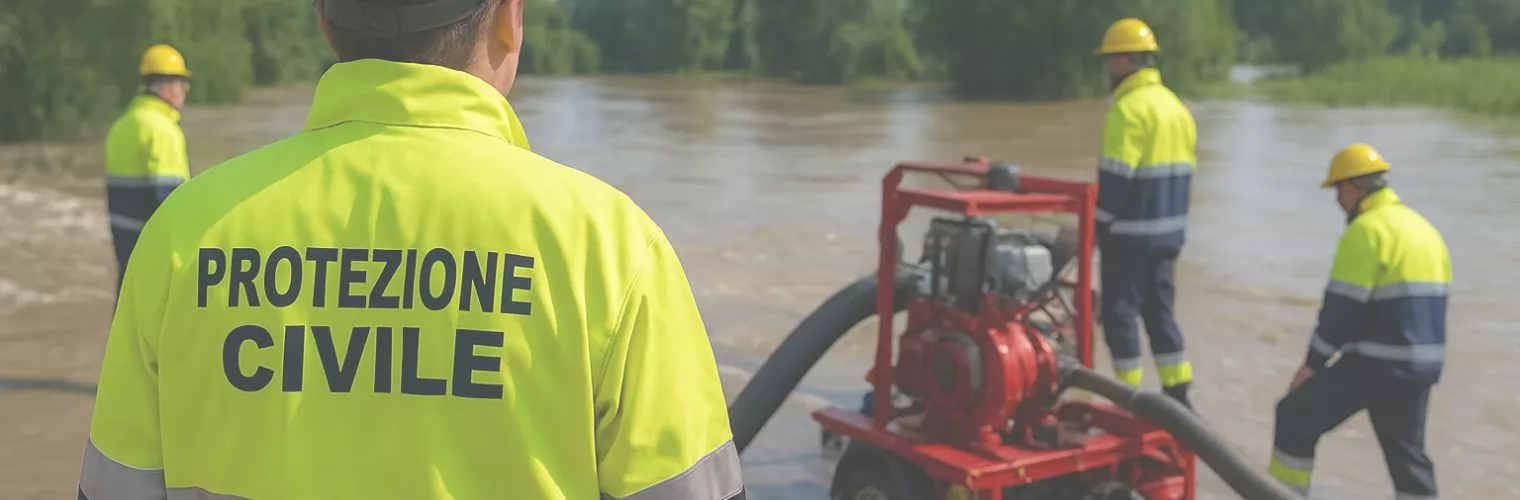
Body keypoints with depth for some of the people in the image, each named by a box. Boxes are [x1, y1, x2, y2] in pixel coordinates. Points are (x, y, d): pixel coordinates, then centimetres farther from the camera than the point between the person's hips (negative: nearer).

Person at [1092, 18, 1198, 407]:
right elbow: (1183, 170, 16)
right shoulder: (1176, 106, 13)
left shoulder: (1129, 108, -16)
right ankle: (1177, 395, 18)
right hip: (1169, 232, 8)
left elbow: (1115, 177, -19)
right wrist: (1166, 217, 20)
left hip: (1130, 234, -8)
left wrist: (1099, 225, -10)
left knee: (1120, 313, 1)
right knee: (1159, 311, 15)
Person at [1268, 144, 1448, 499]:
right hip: (1421, 365, 8)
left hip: (1375, 365, -8)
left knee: (1296, 416, 7)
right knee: (1407, 453, 17)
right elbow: (1424, 307, 19)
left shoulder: (1366, 230, -14)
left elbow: (1342, 309, -17)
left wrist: (1313, 363, -6)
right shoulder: (1424, 229, 14)